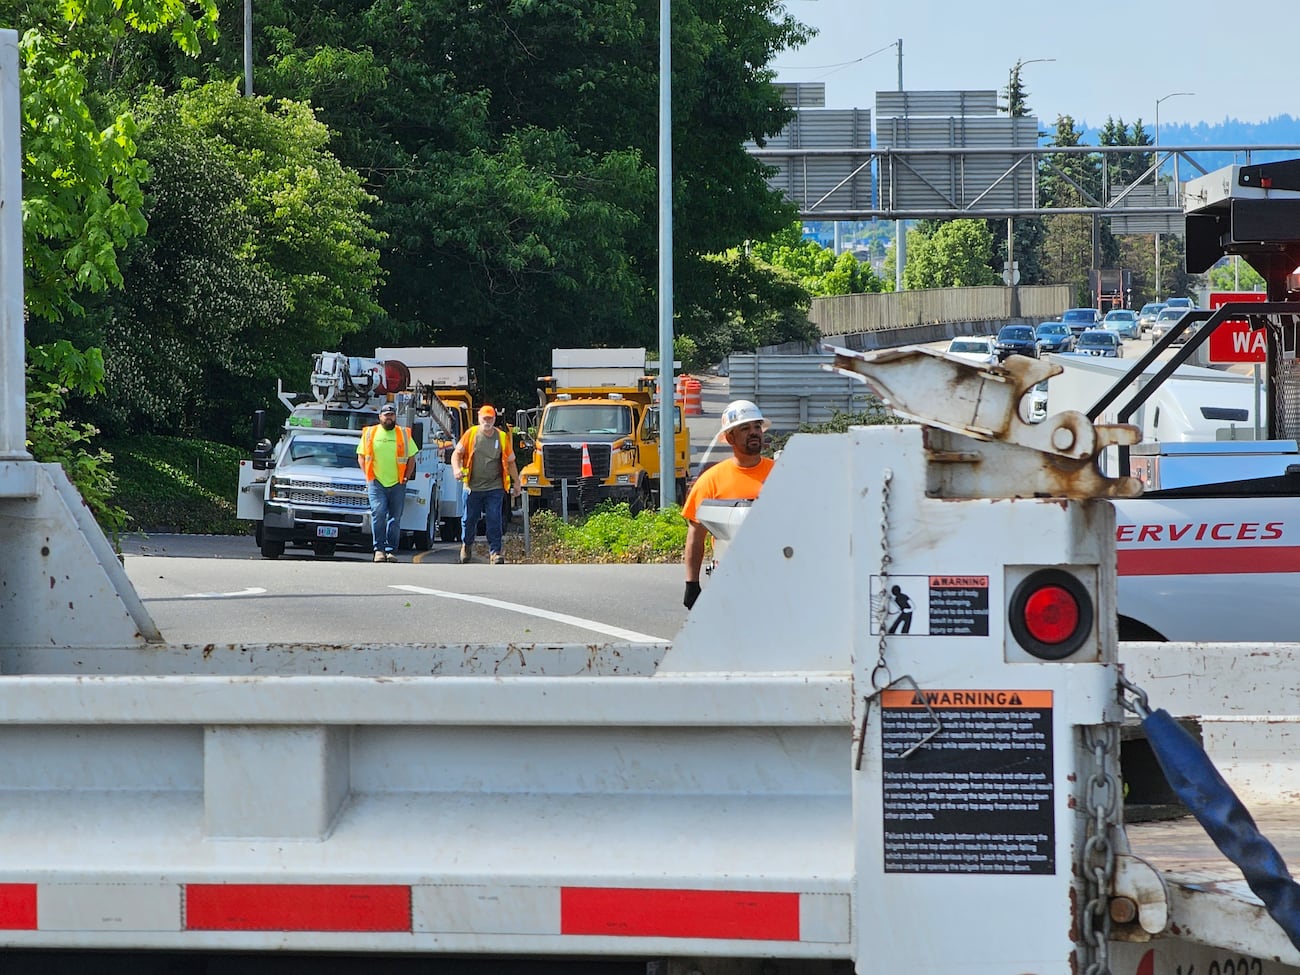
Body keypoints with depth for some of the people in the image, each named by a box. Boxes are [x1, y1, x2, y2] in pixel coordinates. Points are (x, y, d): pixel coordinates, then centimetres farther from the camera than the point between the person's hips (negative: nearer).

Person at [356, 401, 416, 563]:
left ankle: (391, 550, 7)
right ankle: (379, 549, -10)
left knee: (395, 518, 2)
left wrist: (406, 477, 3)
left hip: (397, 484, 1)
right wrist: (369, 476, 1)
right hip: (376, 483, -1)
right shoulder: (369, 433, 8)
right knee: (378, 514, -13)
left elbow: (411, 458, 14)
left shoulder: (404, 435, 9)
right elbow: (361, 457, 12)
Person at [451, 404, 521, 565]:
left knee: (494, 520, -8)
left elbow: (510, 462, 12)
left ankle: (495, 551, -3)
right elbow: (457, 453, 5)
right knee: (469, 520, 10)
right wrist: (456, 469, -15)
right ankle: (466, 546, 34)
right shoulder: (471, 434, 2)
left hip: (495, 488, -1)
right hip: (473, 487, 1)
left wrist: (516, 483, 15)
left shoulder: (502, 437, 4)